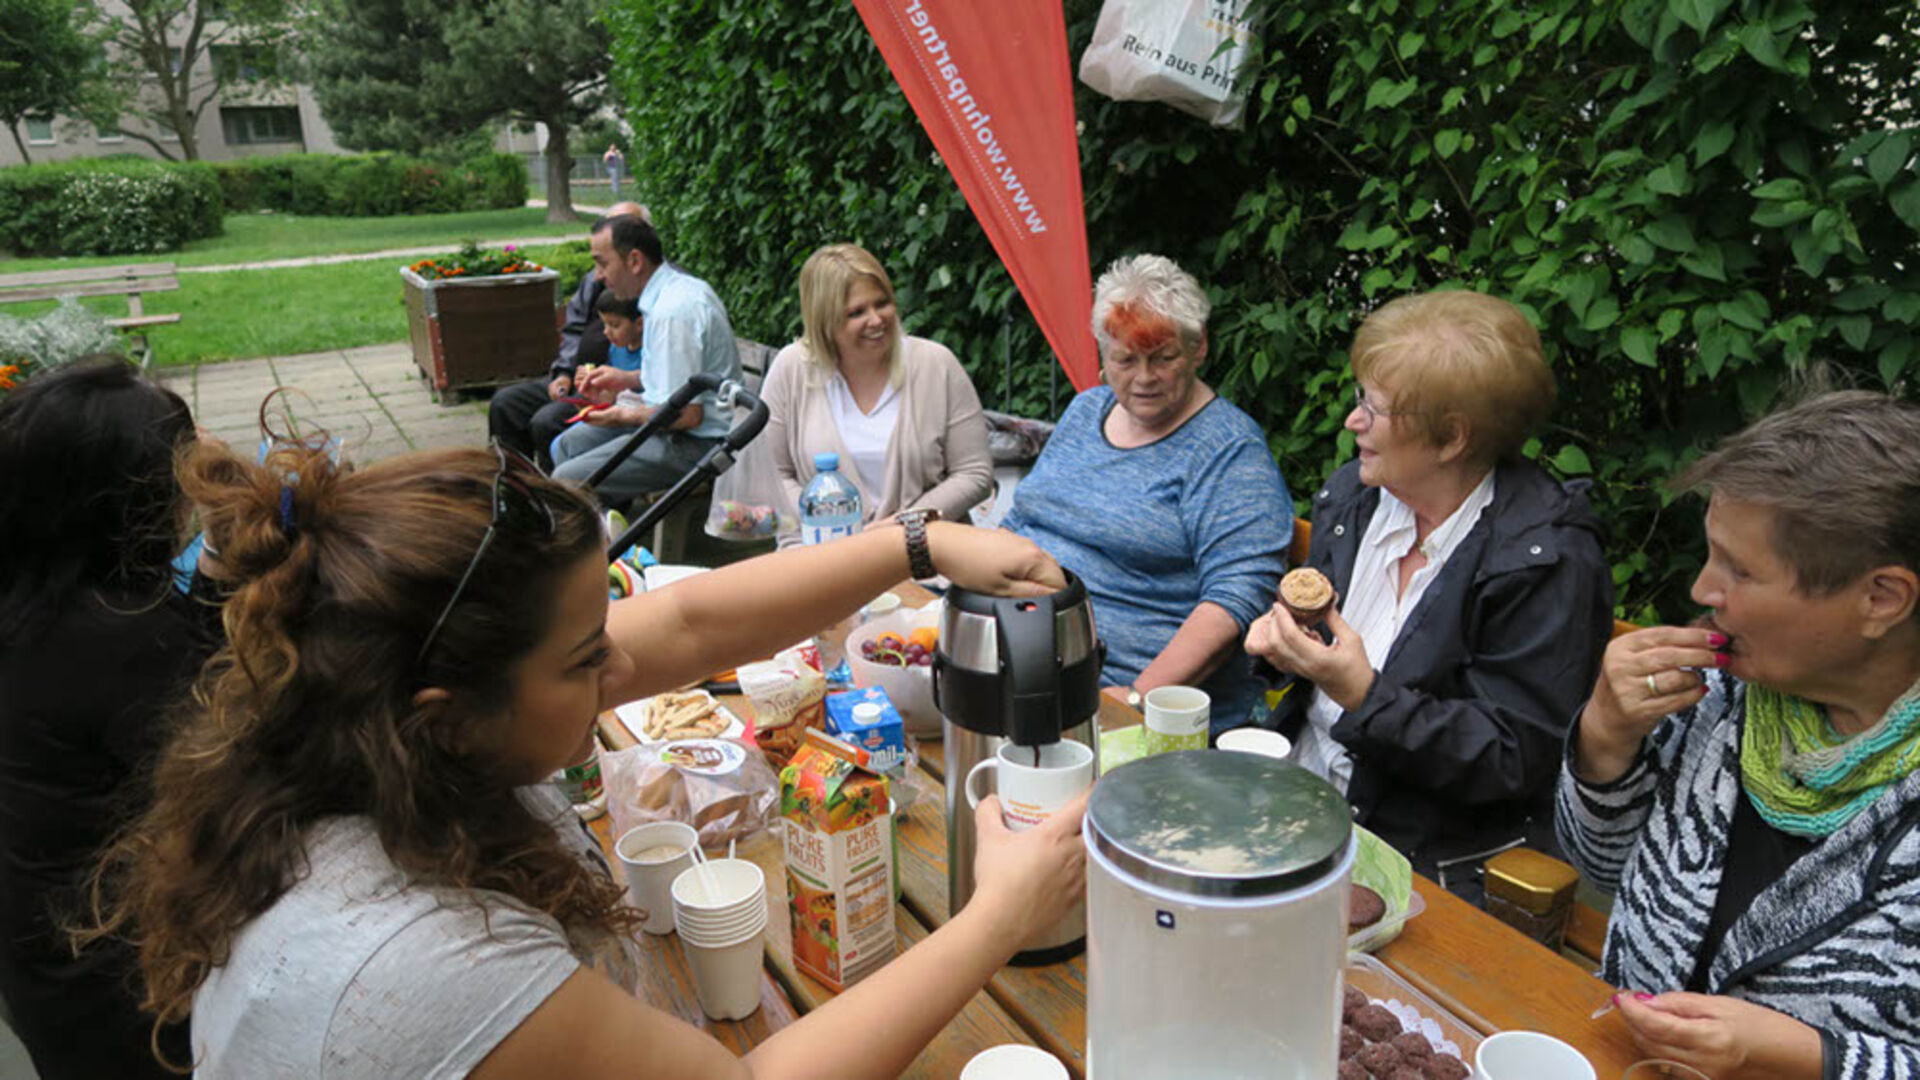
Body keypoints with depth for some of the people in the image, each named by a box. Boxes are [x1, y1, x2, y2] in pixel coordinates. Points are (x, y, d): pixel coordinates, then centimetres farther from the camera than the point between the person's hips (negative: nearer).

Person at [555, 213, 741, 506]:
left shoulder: (670, 313, -24)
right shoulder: (682, 286, 8)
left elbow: (687, 414, -25)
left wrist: (625, 416, -10)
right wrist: (627, 379, 14)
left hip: (694, 445, -11)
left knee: (566, 480, -16)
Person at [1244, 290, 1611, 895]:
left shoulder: (1547, 560, -16)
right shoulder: (1352, 493, 4)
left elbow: (1514, 760, -17)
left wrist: (1364, 695, -26)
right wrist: (1281, 637, -3)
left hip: (1431, 858, -6)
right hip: (1298, 783, 7)